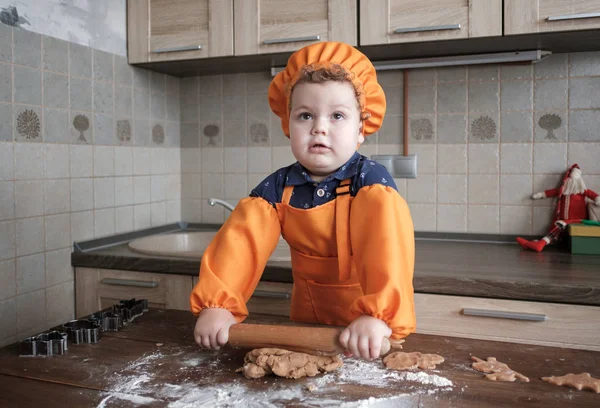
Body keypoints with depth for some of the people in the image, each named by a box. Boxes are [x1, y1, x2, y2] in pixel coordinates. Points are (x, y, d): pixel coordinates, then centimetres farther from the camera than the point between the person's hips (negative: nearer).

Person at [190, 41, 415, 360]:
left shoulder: (370, 179, -17)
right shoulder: (280, 187, -5)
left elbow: (386, 245, -31)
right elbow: (242, 240, -15)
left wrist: (378, 315, -45)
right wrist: (216, 304, -28)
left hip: (366, 327, -3)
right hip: (307, 320, 3)